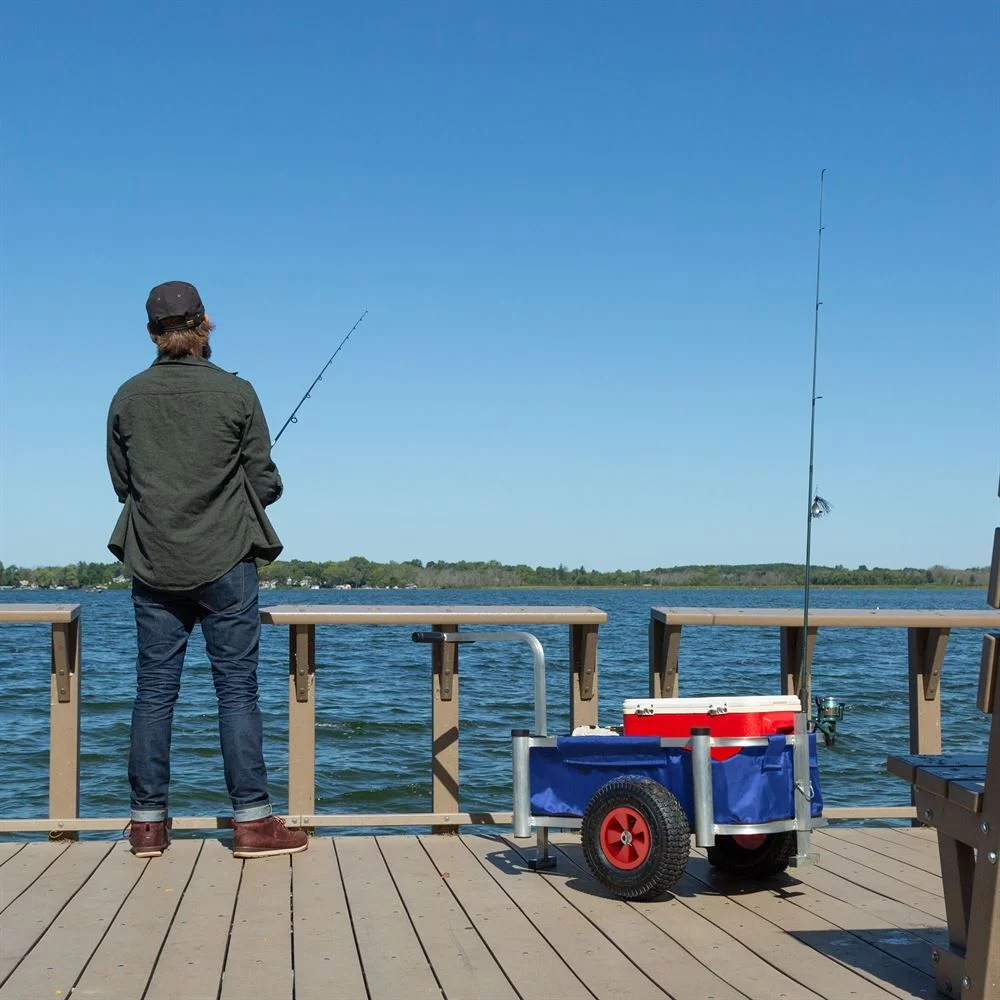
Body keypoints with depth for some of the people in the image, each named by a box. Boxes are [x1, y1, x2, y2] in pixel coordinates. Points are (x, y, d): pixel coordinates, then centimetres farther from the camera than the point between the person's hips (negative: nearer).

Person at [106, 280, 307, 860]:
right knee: (238, 689, 1)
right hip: (225, 561, -3)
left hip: (153, 565, 3)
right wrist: (249, 494, 18)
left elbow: (122, 481, 9)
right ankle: (253, 822, 3)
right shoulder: (236, 393, -7)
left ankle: (148, 823, 12)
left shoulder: (129, 398, 2)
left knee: (155, 689, 7)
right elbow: (264, 481, -5)